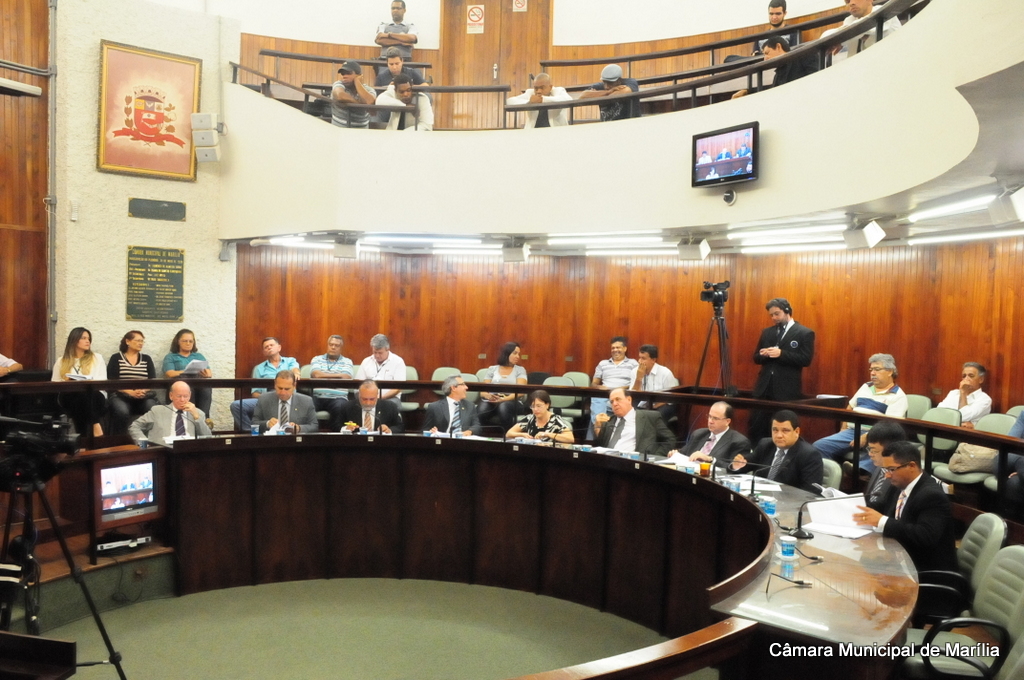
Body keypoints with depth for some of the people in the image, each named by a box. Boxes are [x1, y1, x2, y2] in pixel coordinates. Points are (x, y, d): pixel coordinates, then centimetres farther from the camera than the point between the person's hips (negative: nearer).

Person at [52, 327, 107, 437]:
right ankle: (95, 426, -39)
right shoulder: (61, 361, 17)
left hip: (93, 395, 0)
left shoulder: (97, 358, 16)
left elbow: (102, 382, 5)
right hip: (70, 397, 0)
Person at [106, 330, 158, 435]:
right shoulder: (116, 358, 9)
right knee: (122, 412, -34)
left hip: (145, 397, 2)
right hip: (121, 396, -2)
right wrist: (130, 392, -16)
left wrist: (143, 391, -15)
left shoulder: (147, 359, 16)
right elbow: (112, 382, 0)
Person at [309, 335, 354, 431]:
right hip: (317, 397, 1)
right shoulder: (317, 359, 17)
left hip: (337, 398, -1)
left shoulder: (347, 362, 14)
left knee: (339, 407, -35)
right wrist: (337, 375, 0)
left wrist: (324, 376, 0)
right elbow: (316, 374, -3)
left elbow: (346, 377, -5)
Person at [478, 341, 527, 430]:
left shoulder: (520, 370, 12)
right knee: (481, 413, -35)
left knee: (504, 407, -38)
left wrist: (505, 399, -24)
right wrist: (488, 395, -19)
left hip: (512, 402, -1)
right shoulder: (492, 369, 15)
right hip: (491, 402, 1)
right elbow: (482, 391, 7)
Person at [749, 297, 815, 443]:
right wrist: (763, 354, -9)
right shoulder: (766, 332, 15)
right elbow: (756, 358, 15)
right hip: (764, 387, 5)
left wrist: (781, 353, -20)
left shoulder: (805, 333, -1)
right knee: (756, 426, 3)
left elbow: (806, 360, -10)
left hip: (787, 390, -5)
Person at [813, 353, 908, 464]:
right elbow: (849, 409, 27)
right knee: (819, 446, -18)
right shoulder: (865, 387, 21)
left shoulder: (898, 396, 0)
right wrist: (843, 429, 12)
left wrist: (867, 436, -25)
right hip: (851, 431, 6)